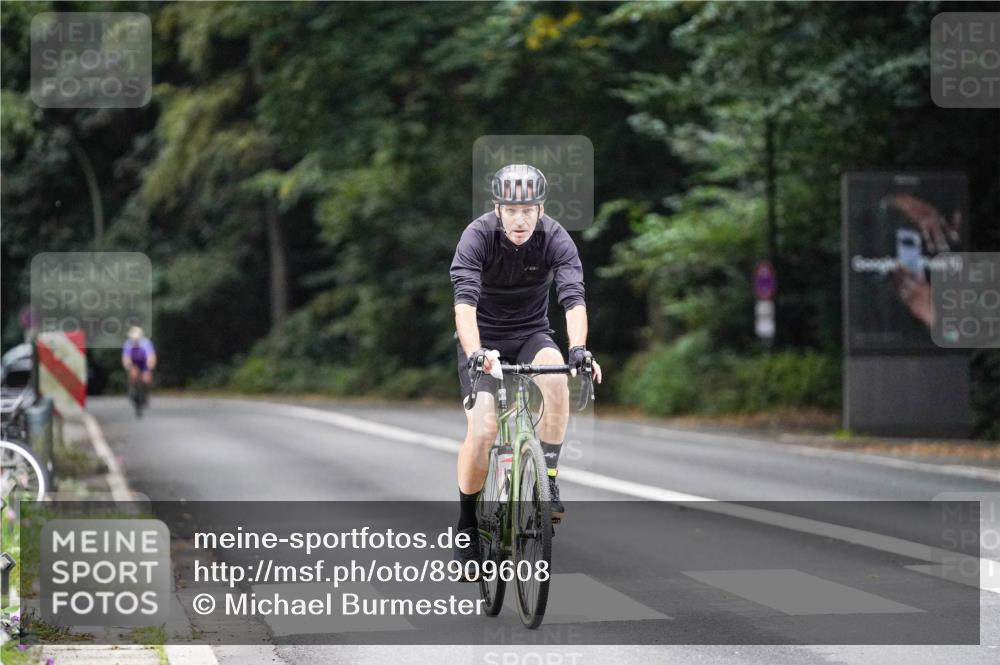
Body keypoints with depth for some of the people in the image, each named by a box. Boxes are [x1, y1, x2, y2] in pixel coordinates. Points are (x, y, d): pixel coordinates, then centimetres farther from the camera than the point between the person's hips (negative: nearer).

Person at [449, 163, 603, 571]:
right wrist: (475, 353, -50)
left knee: (555, 377, -33)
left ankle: (549, 478, -19)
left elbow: (573, 297, -28)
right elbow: (465, 300, -34)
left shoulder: (555, 239, -17)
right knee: (482, 429, -19)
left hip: (531, 335, 1)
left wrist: (578, 347, -47)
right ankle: (467, 523, 1)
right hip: (482, 339, -1)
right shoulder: (478, 236, -21)